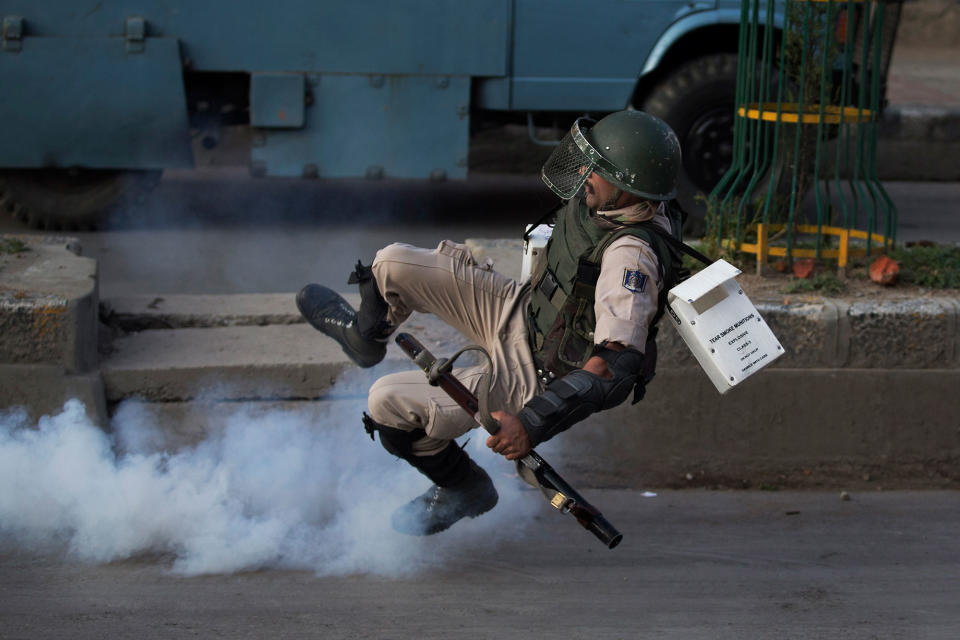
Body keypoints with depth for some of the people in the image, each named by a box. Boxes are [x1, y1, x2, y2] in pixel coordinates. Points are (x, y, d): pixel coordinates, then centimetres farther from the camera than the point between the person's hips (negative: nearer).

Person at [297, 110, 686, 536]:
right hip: (521, 310, 8)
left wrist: (532, 424, -48)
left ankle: (464, 489, 14)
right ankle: (364, 333, 41)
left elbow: (617, 365, -44)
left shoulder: (632, 257, -38)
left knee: (389, 403, -13)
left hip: (533, 377, -8)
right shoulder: (599, 199, -11)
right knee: (394, 264, 4)